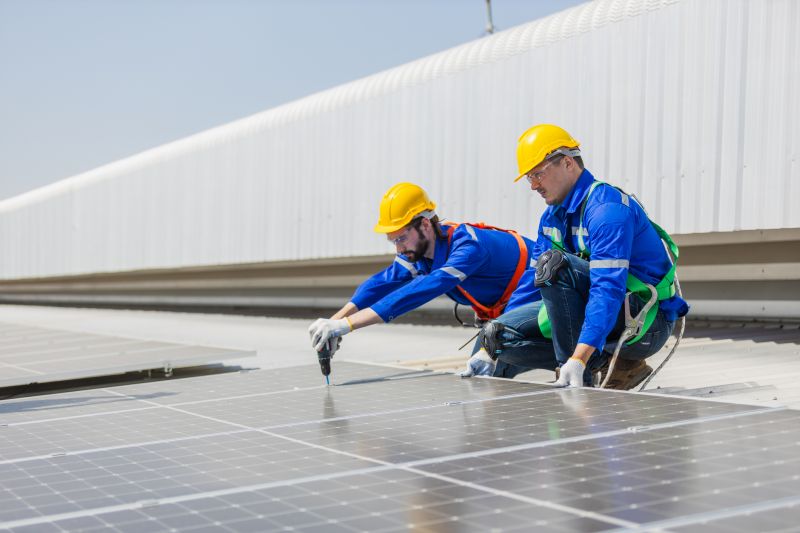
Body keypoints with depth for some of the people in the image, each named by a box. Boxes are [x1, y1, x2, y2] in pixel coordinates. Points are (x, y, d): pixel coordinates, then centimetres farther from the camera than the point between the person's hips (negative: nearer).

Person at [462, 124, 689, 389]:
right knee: (499, 334, -5)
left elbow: (608, 288, -31)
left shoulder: (606, 207, -20)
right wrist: (491, 353, 4)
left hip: (645, 322, -9)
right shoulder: (553, 215, 9)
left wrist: (578, 359, -41)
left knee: (554, 263, -29)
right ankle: (608, 363, -3)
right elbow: (533, 280, 13)